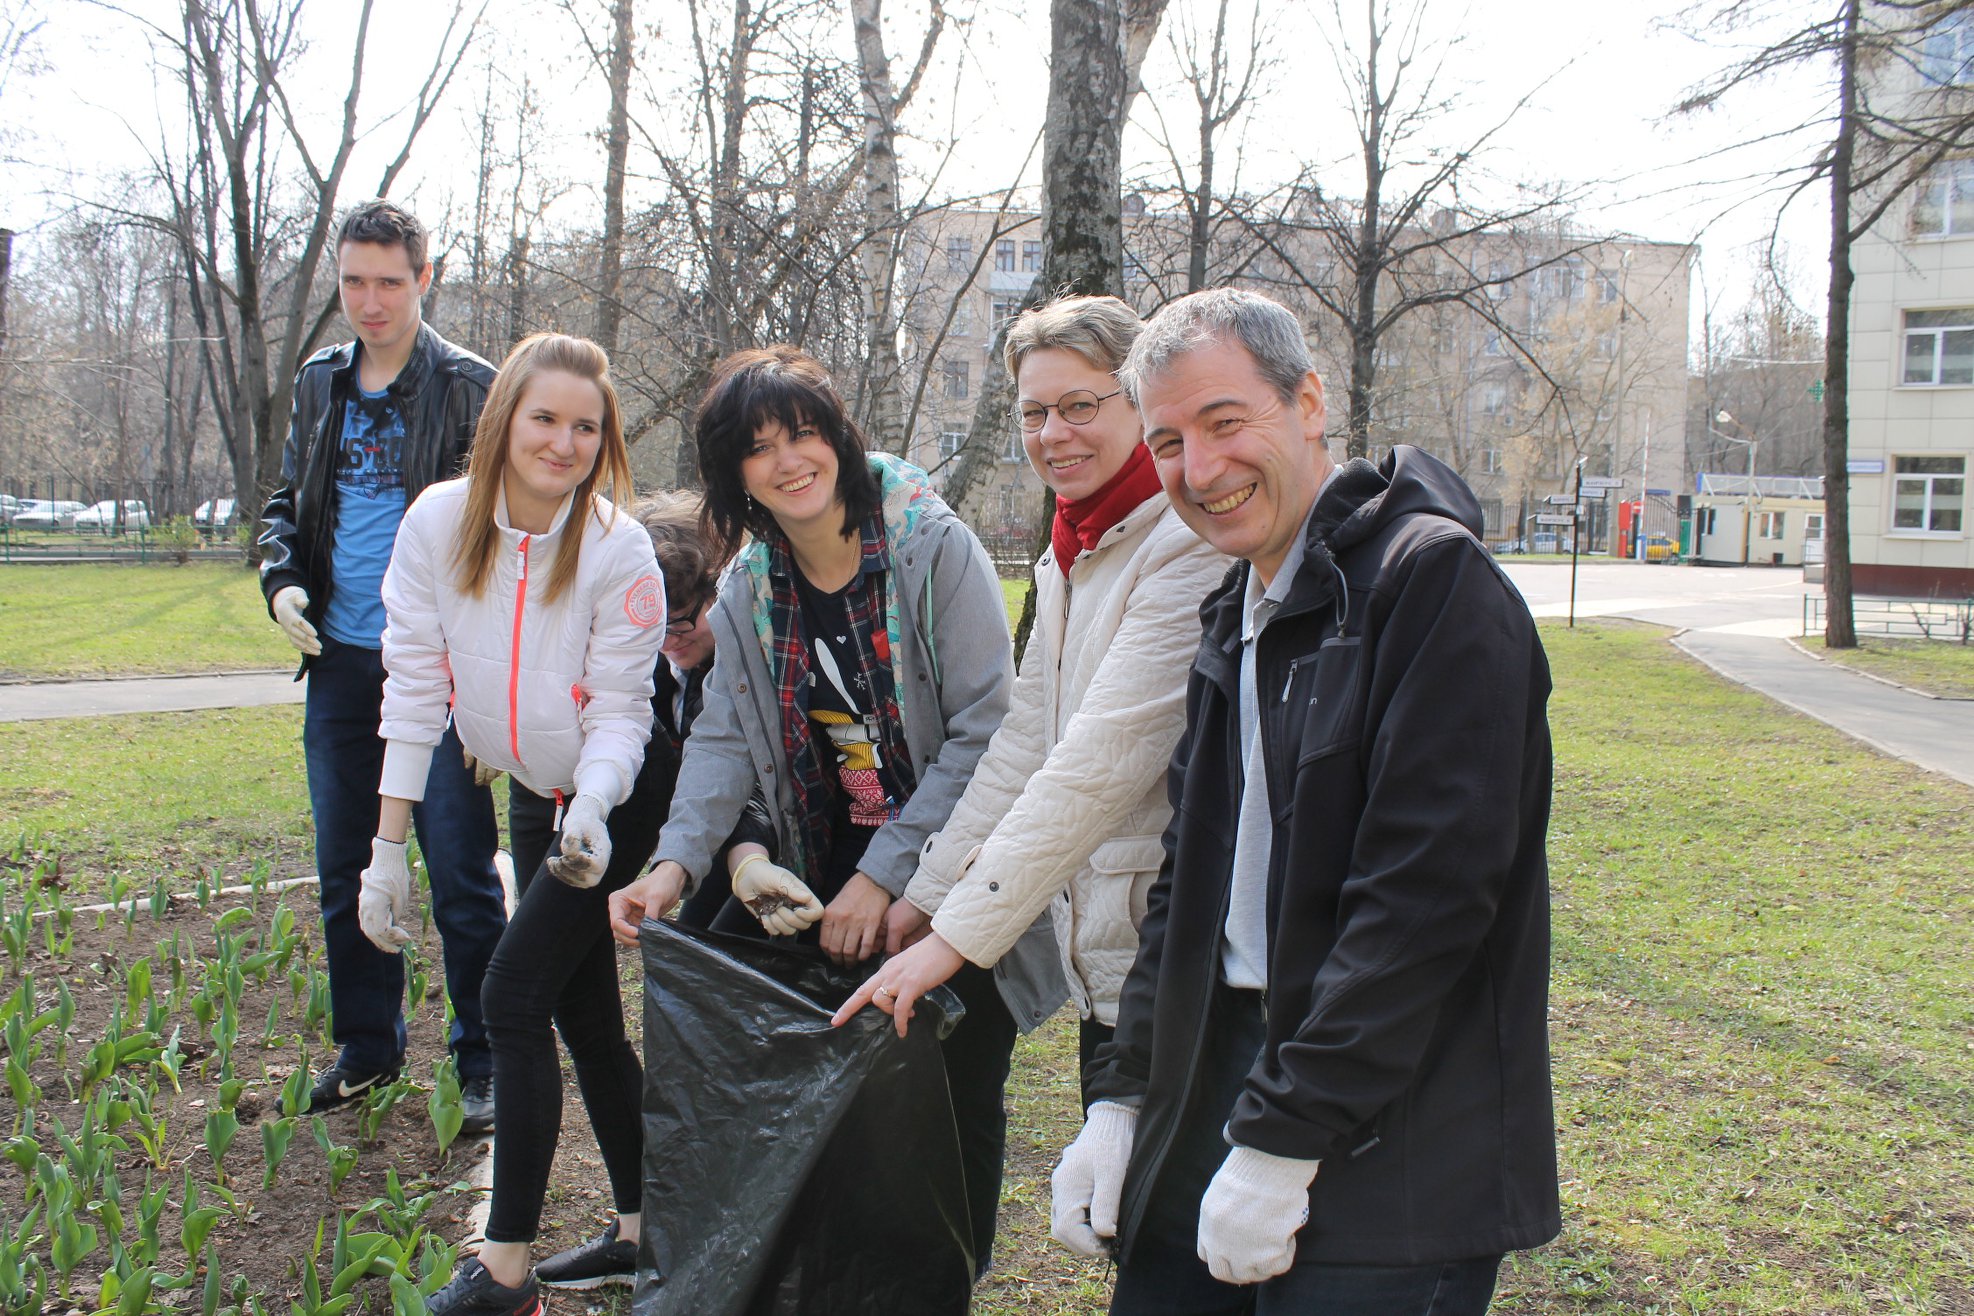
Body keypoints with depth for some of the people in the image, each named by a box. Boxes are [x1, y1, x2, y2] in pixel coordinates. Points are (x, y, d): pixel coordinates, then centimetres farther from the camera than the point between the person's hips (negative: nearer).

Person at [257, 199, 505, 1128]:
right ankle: (367, 1044, 28)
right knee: (344, 869, 13)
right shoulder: (320, 386, 13)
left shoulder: (469, 387, -4)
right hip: (340, 664, 6)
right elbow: (287, 503, 21)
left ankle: (484, 1060, 11)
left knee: (461, 873, -2)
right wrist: (281, 579, 1)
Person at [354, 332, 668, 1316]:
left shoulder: (617, 549, -19)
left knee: (513, 995, -10)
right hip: (533, 794, 5)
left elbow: (619, 711, -17)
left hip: (620, 794, -5)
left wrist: (592, 809, -36)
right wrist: (387, 846, -8)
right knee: (583, 1012, 11)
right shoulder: (438, 522, -10)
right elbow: (414, 685, -7)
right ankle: (639, 1226, 26)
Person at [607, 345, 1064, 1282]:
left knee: (960, 1098, 3)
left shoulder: (935, 548, -15)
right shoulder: (750, 591, 2)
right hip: (833, 886, 4)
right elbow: (725, 737, -2)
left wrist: (885, 874, -21)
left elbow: (983, 730, -18)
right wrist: (678, 859, -20)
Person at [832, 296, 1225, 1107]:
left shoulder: (1191, 542, -17)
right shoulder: (1070, 556, 12)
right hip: (1099, 960, 8)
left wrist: (958, 934, -20)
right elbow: (1024, 743, 14)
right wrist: (927, 895, 10)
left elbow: (1102, 761, -22)